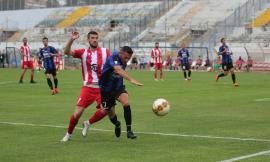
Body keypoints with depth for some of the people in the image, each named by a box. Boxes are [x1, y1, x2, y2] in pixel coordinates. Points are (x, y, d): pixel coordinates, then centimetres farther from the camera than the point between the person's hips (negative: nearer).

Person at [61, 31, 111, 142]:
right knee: (78, 113, -7)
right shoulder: (83, 52, 3)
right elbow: (67, 52, -8)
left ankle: (88, 123, 14)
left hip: (102, 88, 1)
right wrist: (71, 39, -23)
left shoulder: (105, 52, 4)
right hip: (88, 87, -1)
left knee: (104, 111, -16)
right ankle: (68, 134, 15)